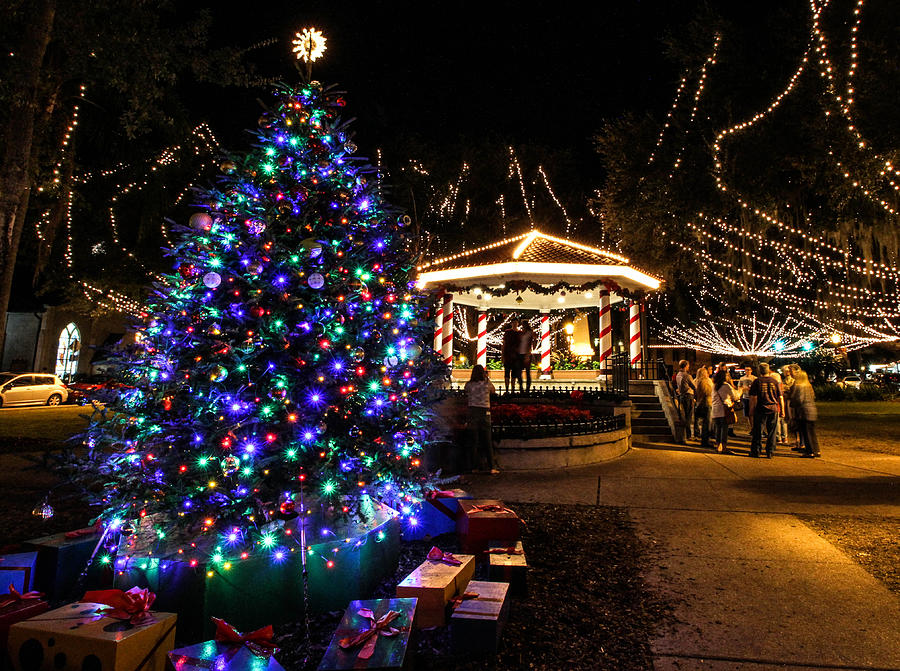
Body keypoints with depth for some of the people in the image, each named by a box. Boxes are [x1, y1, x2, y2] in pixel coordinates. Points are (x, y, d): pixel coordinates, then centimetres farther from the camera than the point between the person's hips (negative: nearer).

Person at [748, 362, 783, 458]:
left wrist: (751, 410, 0)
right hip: (773, 410, 2)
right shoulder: (775, 381, 3)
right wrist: (782, 410, 12)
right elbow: (780, 397, 5)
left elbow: (753, 398, -6)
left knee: (757, 431, 5)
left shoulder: (757, 382, -4)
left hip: (760, 410, -2)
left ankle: (755, 451, 9)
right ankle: (770, 452, 10)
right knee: (771, 432, 9)